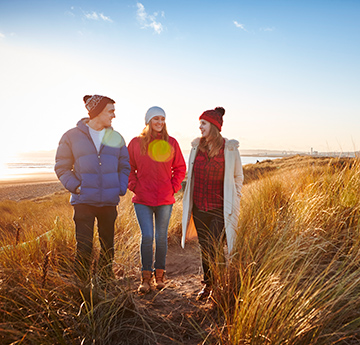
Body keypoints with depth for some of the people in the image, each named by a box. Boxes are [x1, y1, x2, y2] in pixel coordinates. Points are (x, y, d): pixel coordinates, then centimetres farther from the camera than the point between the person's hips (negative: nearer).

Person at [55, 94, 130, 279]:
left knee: (107, 246, 12)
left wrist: (120, 189, -1)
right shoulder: (72, 136, 0)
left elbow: (125, 166, 13)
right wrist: (75, 187, -10)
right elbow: (62, 167, 3)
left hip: (109, 201, 3)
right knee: (83, 248, -2)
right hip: (83, 201, -3)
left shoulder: (116, 138, 7)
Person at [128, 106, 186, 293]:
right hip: (142, 200, -1)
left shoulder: (171, 143, 5)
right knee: (147, 236, -7)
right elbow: (128, 168, 11)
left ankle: (159, 275, 25)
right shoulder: (136, 142, 3)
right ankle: (146, 277, 10)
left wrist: (174, 187, 3)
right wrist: (134, 186, -1)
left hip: (165, 199, 1)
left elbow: (180, 168, 13)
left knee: (161, 237, 8)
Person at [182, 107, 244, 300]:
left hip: (220, 208, -4)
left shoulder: (229, 148, -6)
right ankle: (207, 284, 32)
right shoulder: (196, 146, 5)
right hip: (199, 207, 4)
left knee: (215, 249, -6)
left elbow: (238, 177, 5)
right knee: (204, 248, 14)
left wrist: (233, 202, 4)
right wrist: (188, 201, 16)